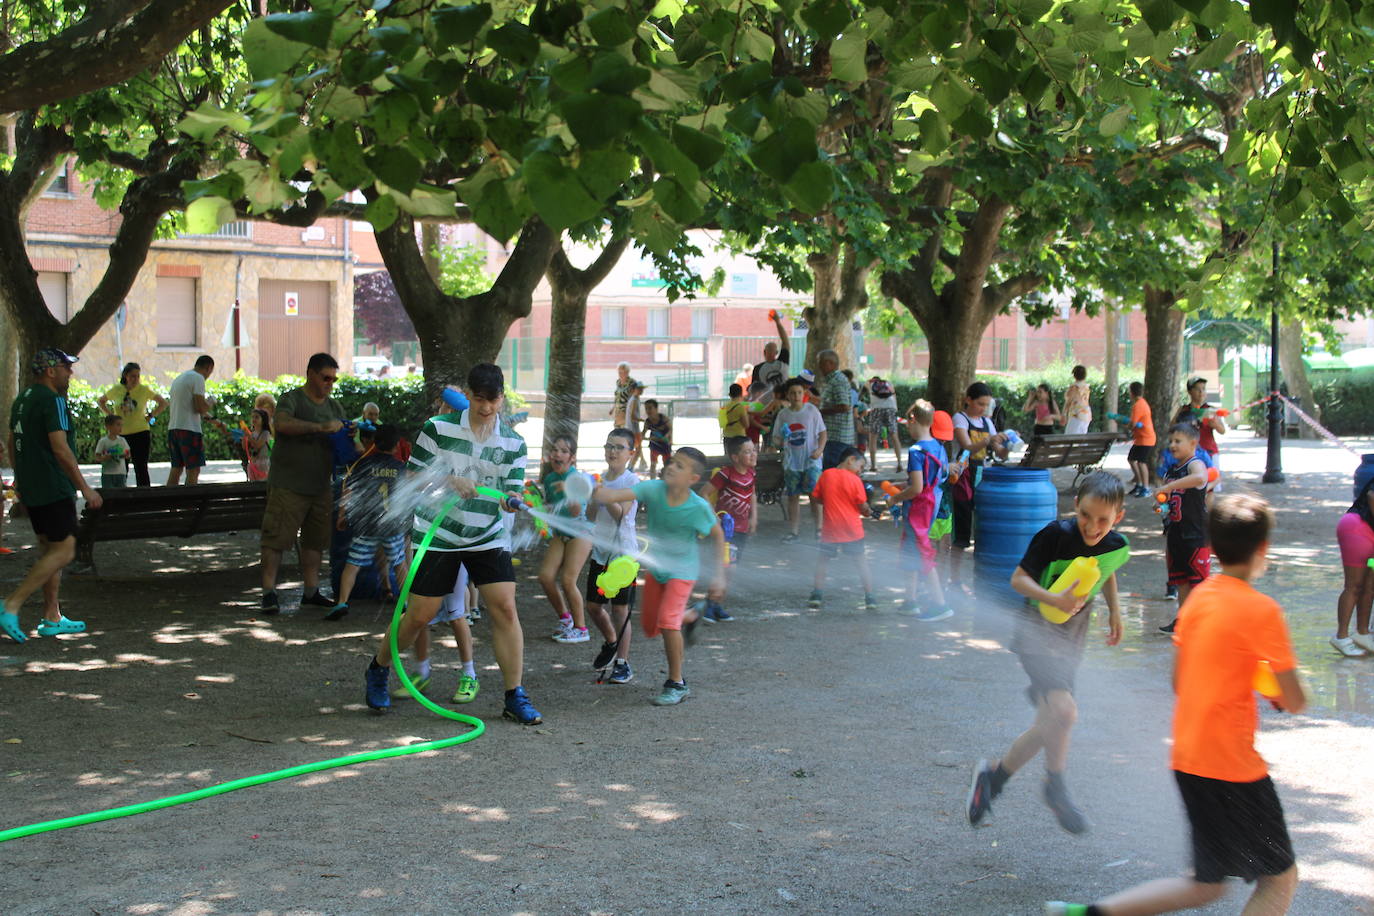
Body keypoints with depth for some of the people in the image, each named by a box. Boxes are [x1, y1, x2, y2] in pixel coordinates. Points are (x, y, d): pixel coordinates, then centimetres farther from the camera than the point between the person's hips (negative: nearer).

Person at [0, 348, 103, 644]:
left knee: (49, 548, 13)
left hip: (30, 487, 10)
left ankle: (52, 618, 15)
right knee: (63, 552, -8)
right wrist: (84, 487, -17)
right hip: (52, 489, -10)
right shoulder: (53, 400, -15)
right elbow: (60, 449, -21)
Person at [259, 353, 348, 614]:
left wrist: (350, 437, -7)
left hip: (321, 486, 7)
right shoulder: (292, 400, -7)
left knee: (315, 540, 10)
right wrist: (321, 427, -34)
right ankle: (269, 591, -2)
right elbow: (282, 423, -27)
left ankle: (311, 591, 17)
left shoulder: (334, 407, 15)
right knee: (276, 538, -6)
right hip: (288, 486, -7)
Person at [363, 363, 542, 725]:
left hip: (488, 538, 2)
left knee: (505, 609, -10)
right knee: (419, 615, 1)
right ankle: (378, 668, 30)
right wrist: (450, 481, -20)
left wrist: (512, 501, -24)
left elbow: (511, 494, 1)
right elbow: (412, 477, -3)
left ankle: (515, 697, -1)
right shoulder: (438, 428, -7)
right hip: (437, 536, -2)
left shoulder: (513, 443, 0)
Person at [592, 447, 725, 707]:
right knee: (649, 626, 15)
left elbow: (717, 536, -7)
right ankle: (687, 617, 48)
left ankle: (677, 684, -3)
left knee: (667, 620, -21)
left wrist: (719, 575, -8)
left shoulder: (699, 507, -24)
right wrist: (596, 493, -56)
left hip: (682, 570, -5)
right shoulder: (653, 489, -21)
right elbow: (617, 495, -34)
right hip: (655, 567, 5)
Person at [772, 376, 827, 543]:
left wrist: (819, 449, -15)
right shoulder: (783, 414, 3)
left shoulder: (811, 410, -3)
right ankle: (794, 531, 15)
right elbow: (776, 437, 8)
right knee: (792, 496, 7)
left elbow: (822, 432, 0)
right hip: (791, 461, 3)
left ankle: (819, 528, 6)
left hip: (811, 460, -3)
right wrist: (779, 442, -16)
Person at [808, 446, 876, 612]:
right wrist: (868, 513, 13)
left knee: (822, 559, 18)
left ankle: (817, 594, 12)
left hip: (830, 529, 2)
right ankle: (869, 597, 7)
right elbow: (863, 507, -7)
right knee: (861, 561, 9)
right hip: (852, 530, -2)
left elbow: (815, 498, 6)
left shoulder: (826, 475, -1)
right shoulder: (855, 480, -10)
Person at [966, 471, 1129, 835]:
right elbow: (1018, 578, -15)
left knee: (1049, 726, 9)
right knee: (1063, 710, -24)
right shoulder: (1056, 535, -21)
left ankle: (993, 776, 30)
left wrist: (1114, 610, 15)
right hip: (1036, 631, -6)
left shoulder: (1117, 548, -5)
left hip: (1072, 639, 6)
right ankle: (1056, 788, -1)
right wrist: (1054, 599, -30)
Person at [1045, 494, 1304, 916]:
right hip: (1232, 765, -8)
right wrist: (1275, 691, 9)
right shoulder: (1262, 610, -14)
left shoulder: (1198, 596, 7)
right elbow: (1295, 702, -12)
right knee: (1281, 879, 7)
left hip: (1187, 758, 8)